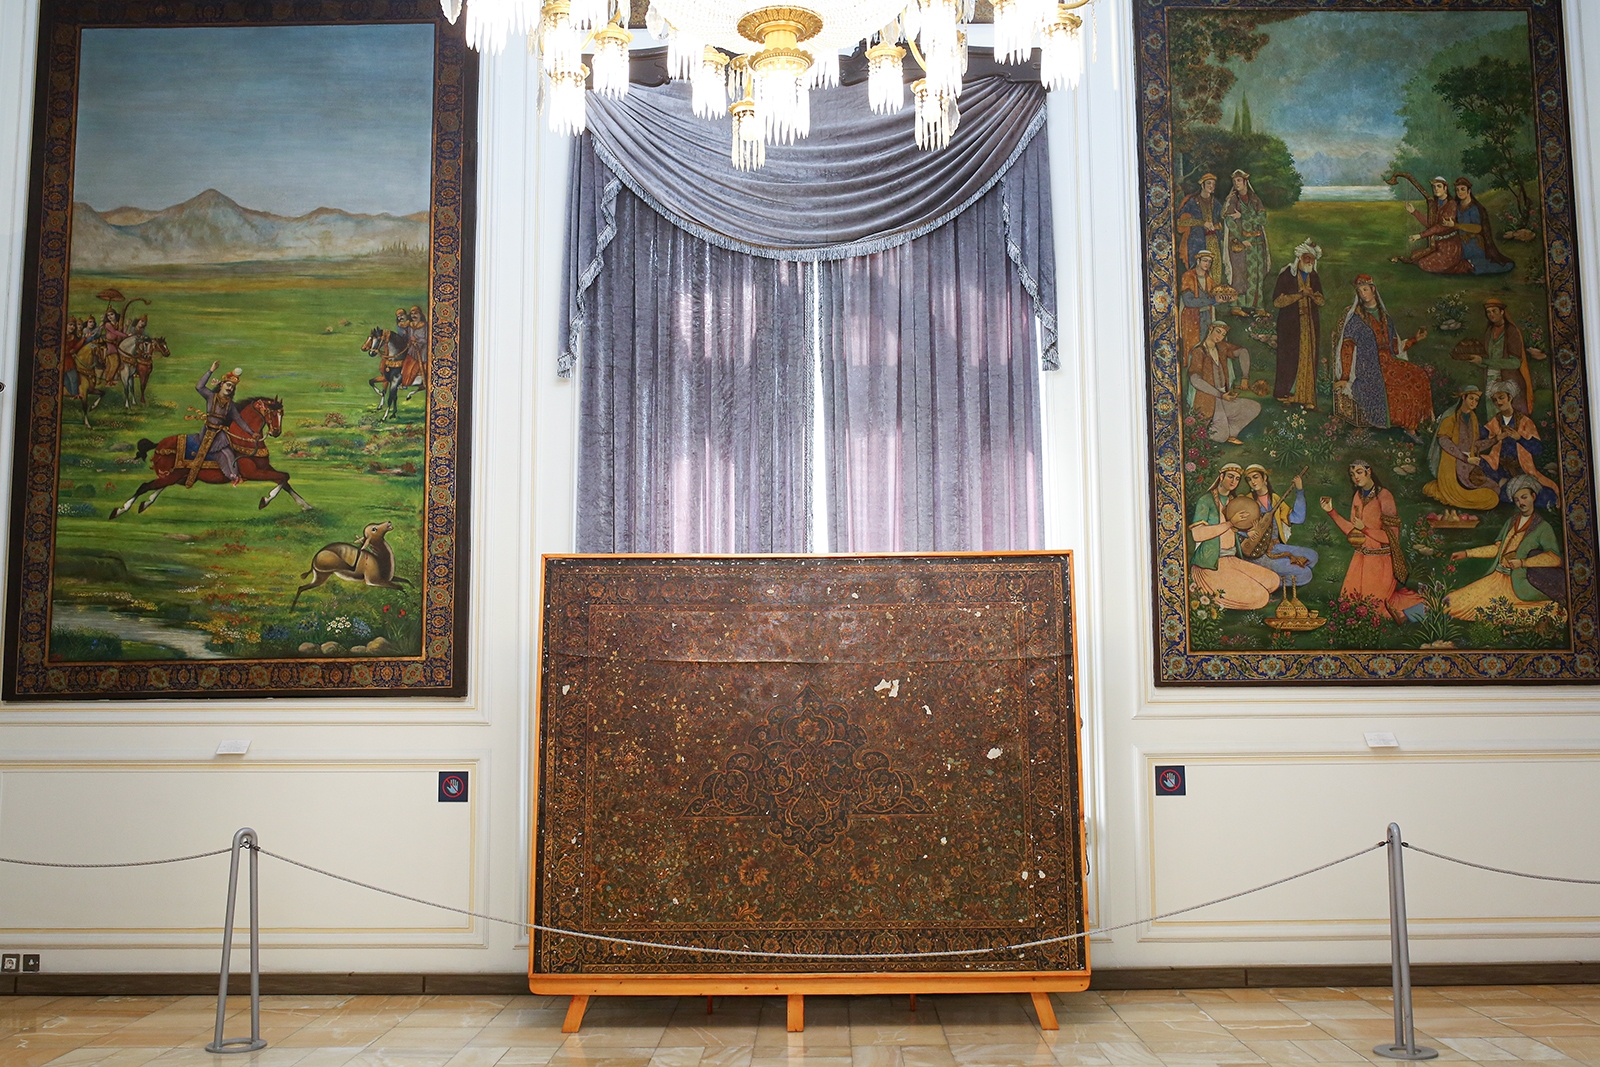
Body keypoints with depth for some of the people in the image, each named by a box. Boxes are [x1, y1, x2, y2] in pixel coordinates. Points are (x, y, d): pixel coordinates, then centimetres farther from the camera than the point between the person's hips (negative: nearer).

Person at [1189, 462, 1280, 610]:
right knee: (1258, 597, -19)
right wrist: (1230, 524, -20)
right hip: (1210, 566, -8)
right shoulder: (1206, 501, -7)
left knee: (1273, 580, -4)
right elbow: (1197, 534, -20)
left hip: (1232, 561, 8)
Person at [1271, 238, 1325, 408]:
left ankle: (1306, 398, 0)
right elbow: (1277, 301, -10)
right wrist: (1300, 295, -16)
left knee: (1308, 361, 0)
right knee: (1289, 359, -5)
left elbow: (1321, 301, 15)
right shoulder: (1286, 275, -2)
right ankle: (1285, 395, 5)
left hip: (1310, 326, 4)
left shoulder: (1314, 278, 14)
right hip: (1290, 325, -4)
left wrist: (1312, 295, -8)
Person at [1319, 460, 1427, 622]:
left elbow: (1392, 535, -13)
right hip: (1361, 558, 7)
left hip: (1380, 560, -7)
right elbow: (1352, 531, 6)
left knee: (1372, 602, -4)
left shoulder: (1383, 496, -13)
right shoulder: (1358, 497, 8)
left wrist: (1365, 529, -19)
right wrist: (1331, 512, 3)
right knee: (1349, 598, 3)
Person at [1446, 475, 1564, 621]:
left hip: (1516, 581, -6)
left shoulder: (1543, 527, 0)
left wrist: (1522, 562, -19)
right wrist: (1466, 553, 16)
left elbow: (1555, 558, -12)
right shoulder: (1511, 522, 19)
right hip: (1497, 575, 6)